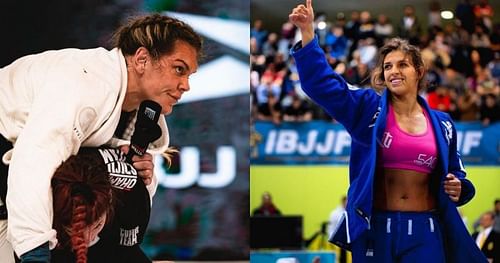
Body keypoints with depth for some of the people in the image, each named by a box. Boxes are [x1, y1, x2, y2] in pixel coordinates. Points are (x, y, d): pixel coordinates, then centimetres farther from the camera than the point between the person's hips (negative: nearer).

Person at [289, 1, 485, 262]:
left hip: (425, 231, 2)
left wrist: (458, 188, -2)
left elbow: (454, 172, 21)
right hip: (376, 228, -2)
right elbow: (322, 83, -8)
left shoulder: (441, 123, 10)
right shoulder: (369, 109, 2)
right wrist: (307, 31, -18)